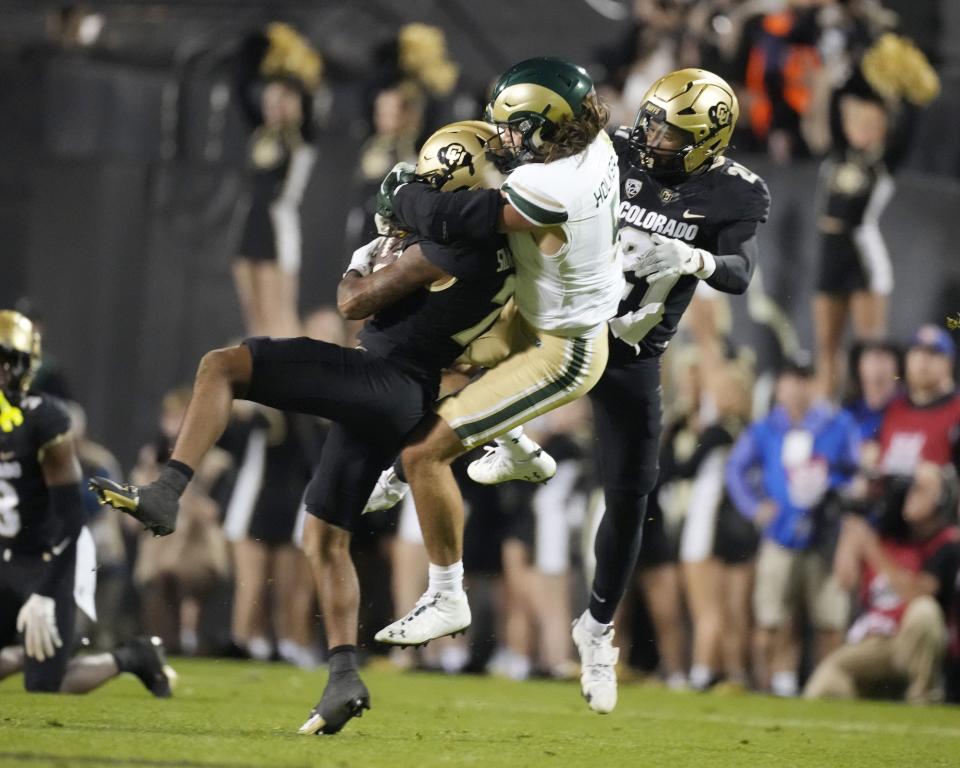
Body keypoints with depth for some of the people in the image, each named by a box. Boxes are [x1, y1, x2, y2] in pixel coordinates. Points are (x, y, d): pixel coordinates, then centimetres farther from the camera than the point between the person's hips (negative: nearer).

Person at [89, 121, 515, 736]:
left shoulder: (450, 242, -13)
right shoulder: (501, 252, 14)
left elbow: (356, 303, -8)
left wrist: (361, 266, 12)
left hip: (379, 379, -10)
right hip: (408, 401, 10)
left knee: (221, 365, -17)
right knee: (326, 538, 15)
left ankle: (166, 494, -31)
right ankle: (345, 678, 7)